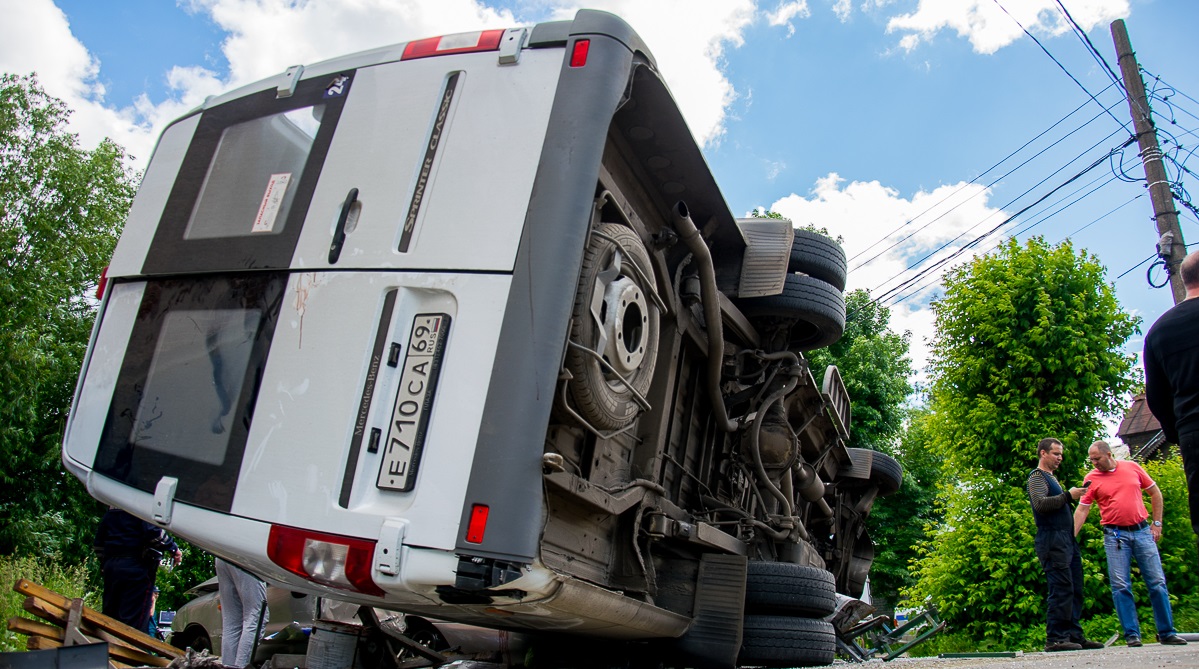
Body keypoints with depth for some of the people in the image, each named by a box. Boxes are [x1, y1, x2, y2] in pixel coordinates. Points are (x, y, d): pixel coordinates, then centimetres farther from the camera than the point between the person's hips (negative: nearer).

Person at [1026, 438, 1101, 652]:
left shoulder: (1051, 477, 27)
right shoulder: (1037, 477, -3)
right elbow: (1040, 504, -20)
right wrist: (1068, 495, -17)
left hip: (1066, 540, 10)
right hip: (1052, 540, -10)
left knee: (1075, 590, 8)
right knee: (1061, 590, -12)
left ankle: (1074, 635, 11)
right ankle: (1055, 638, -11)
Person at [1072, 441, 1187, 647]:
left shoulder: (1132, 467, 4)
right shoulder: (1091, 479, 0)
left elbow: (1155, 492, 15)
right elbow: (1082, 510, -2)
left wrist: (1157, 523, 8)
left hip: (1142, 531, 1)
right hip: (1115, 535, -1)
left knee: (1157, 582, 4)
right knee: (1121, 586, -4)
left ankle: (1167, 633, 15)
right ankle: (1132, 634, 3)